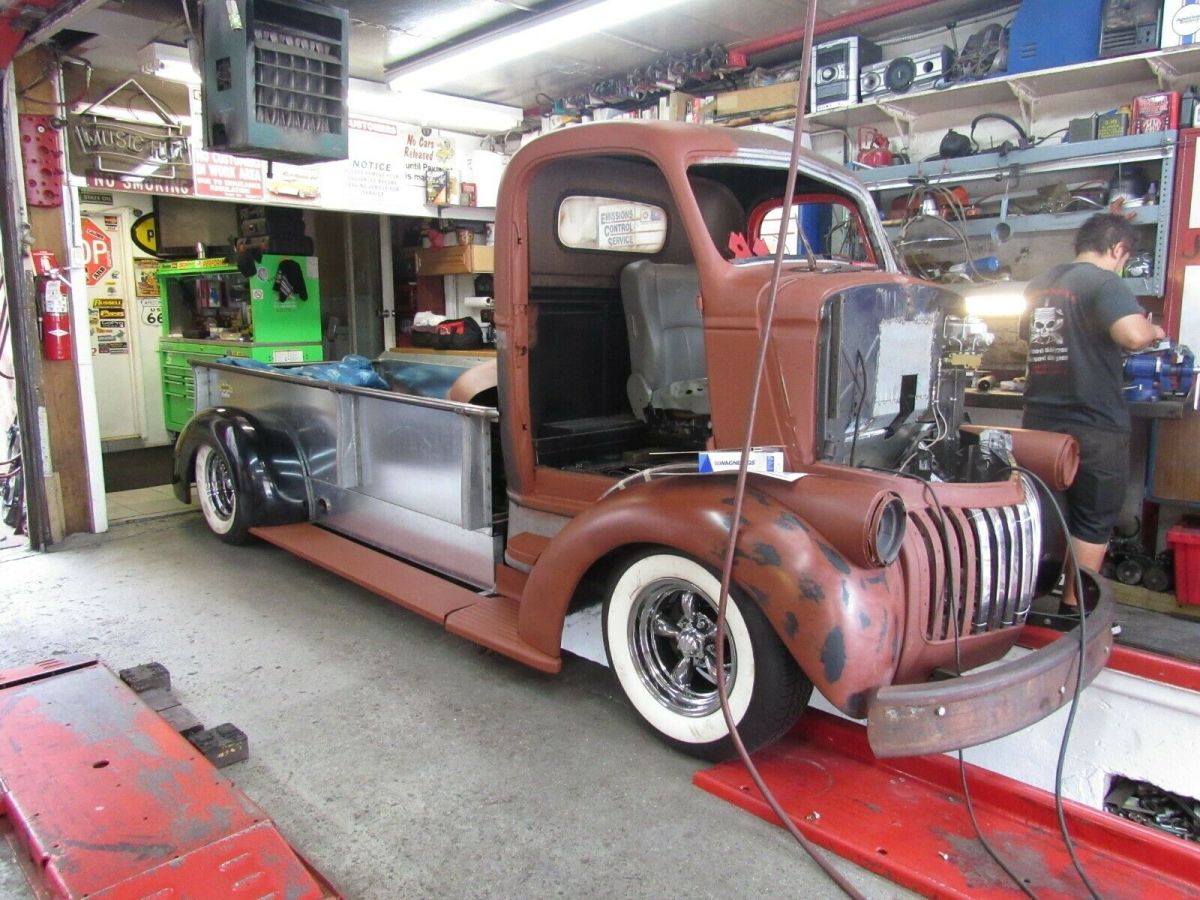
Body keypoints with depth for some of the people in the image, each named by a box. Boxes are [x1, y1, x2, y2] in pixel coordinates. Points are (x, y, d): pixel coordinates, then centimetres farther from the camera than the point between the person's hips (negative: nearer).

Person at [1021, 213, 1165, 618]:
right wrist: (1154, 330, -7)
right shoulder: (1104, 282, -13)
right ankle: (1074, 609, 10)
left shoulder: (1039, 284, 11)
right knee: (1092, 524, 5)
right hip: (1094, 425, -7)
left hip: (1039, 419, 7)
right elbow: (1132, 335, -29)